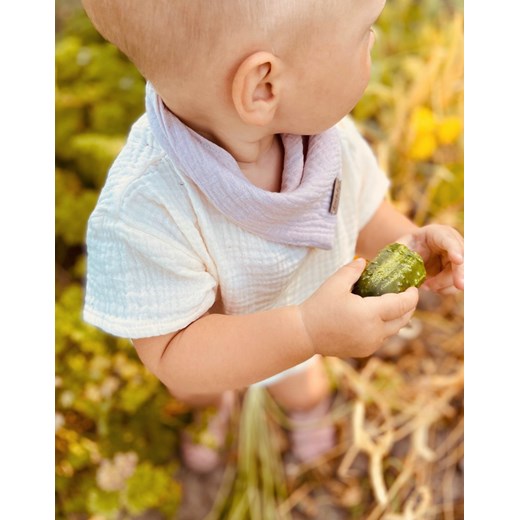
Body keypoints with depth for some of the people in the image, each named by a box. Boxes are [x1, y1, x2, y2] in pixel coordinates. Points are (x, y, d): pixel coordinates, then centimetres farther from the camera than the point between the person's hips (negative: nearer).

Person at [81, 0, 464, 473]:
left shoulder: (324, 122, -30)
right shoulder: (141, 212, -48)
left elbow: (360, 207, -10)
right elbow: (174, 358, -40)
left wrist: (405, 240, -32)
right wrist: (308, 332, -53)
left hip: (302, 334, 3)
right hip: (209, 352, -2)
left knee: (303, 391, 37)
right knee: (198, 392, 35)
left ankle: (308, 409, 75)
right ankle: (215, 408, 74)